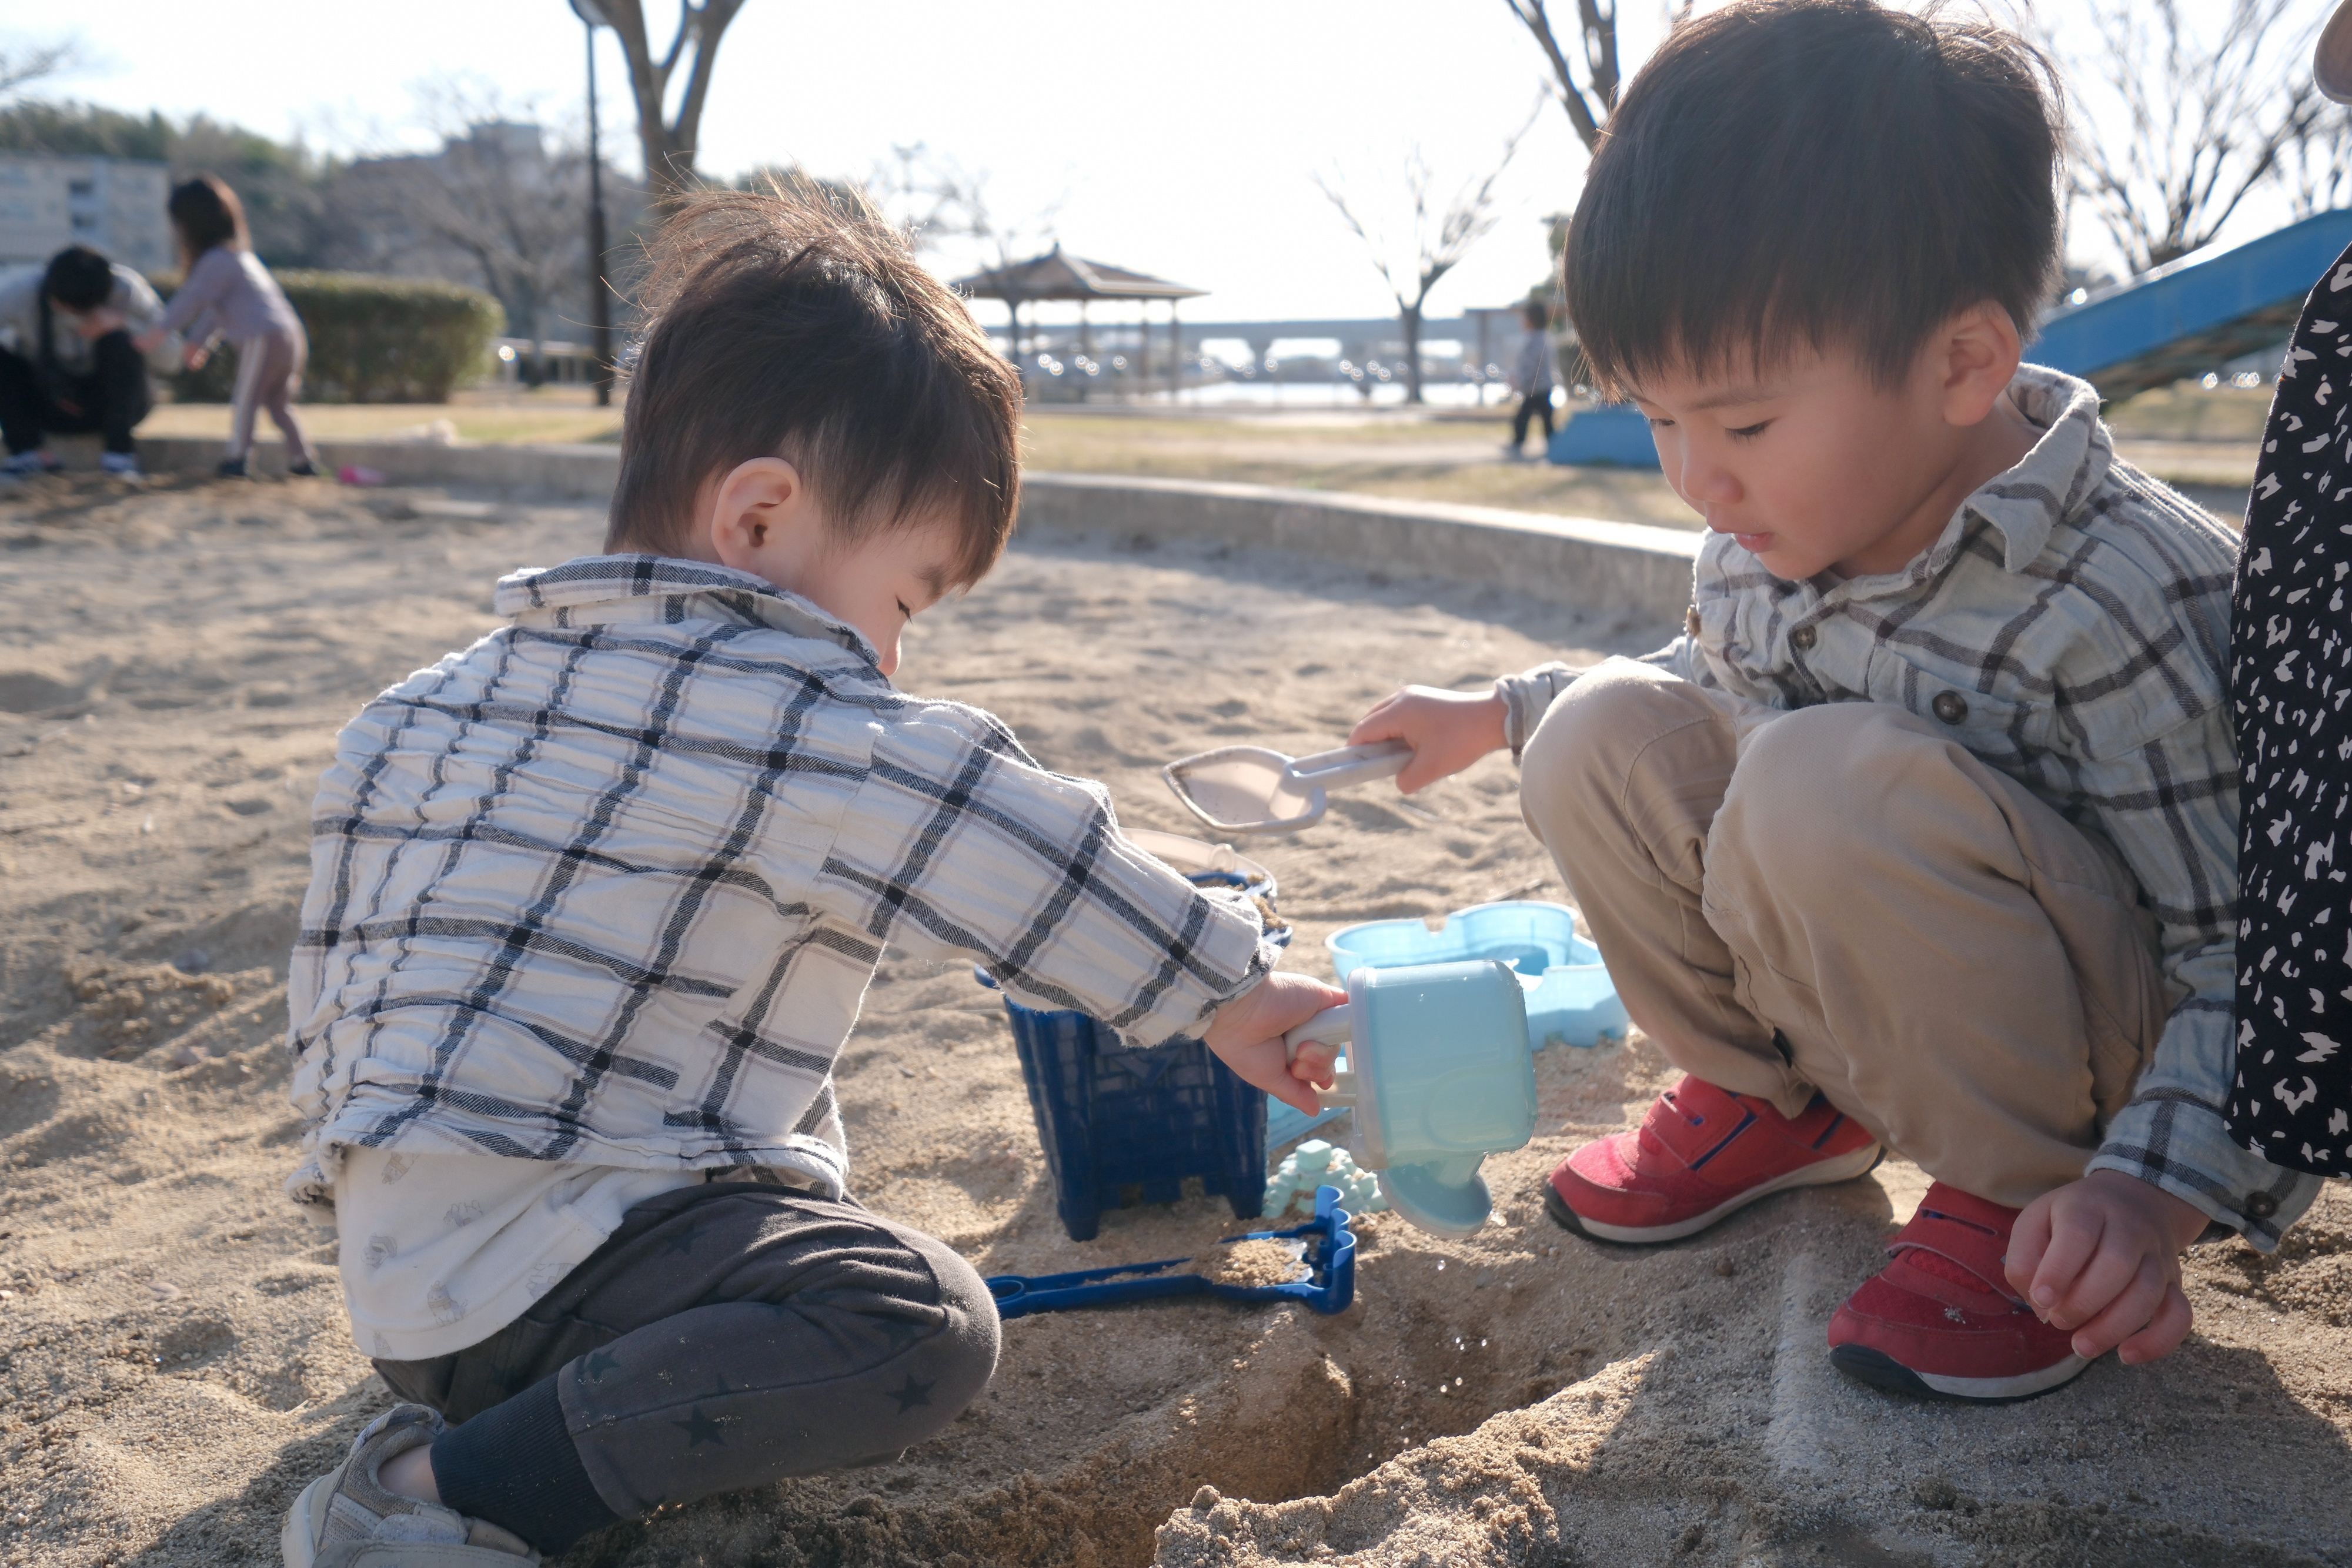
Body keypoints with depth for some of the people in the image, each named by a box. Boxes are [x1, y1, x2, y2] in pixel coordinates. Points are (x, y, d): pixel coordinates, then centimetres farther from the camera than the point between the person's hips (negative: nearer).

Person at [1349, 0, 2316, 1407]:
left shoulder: (2133, 600, -28)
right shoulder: (1765, 534, -5)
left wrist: (2154, 1193, -35)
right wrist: (1495, 713, 18)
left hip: (2100, 1051, -7)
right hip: (1842, 1005, 7)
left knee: (1833, 785, -34)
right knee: (1607, 735, -9)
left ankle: (2018, 1195, -12)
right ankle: (1770, 1099, 10)